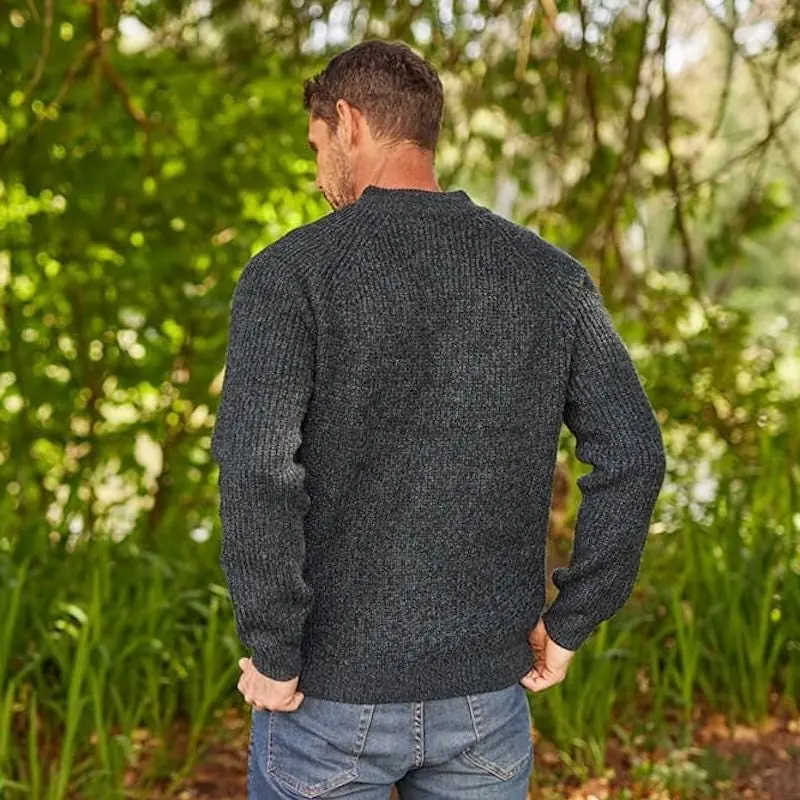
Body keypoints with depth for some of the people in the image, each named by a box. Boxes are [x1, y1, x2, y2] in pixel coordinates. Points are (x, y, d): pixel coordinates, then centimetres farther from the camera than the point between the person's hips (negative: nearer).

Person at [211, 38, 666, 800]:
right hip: (483, 691, 3)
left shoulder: (291, 270, -13)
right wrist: (567, 623, 5)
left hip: (333, 686, -3)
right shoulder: (550, 274, 0)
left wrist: (274, 660, -13)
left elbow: (254, 468, -26)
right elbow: (632, 457, -5)